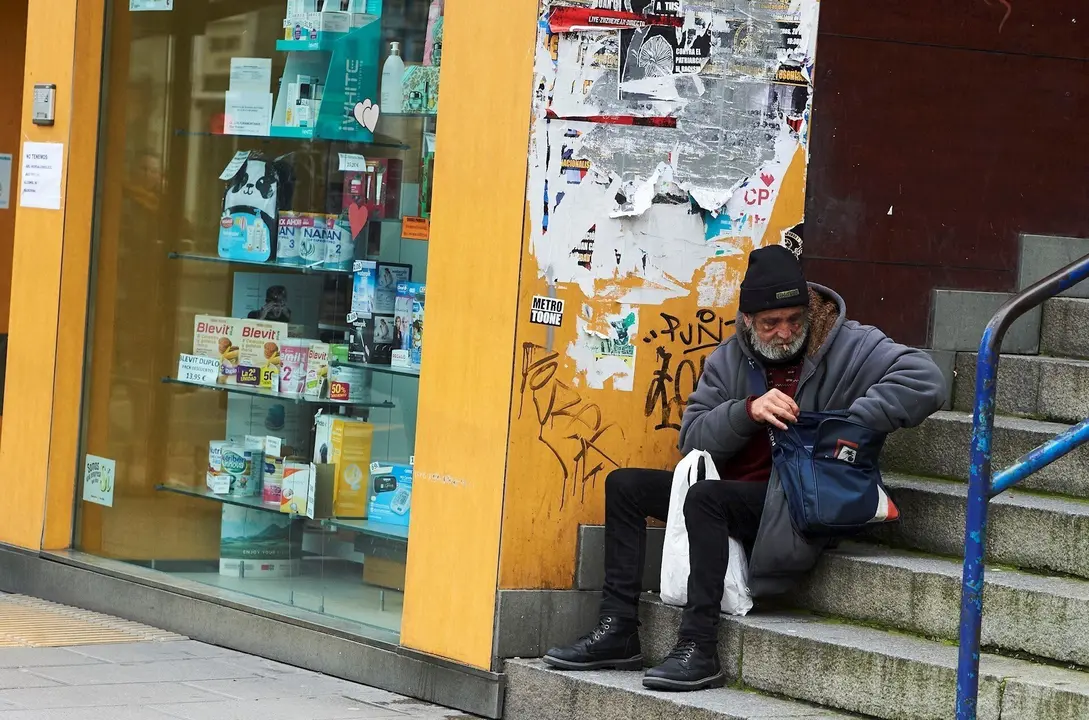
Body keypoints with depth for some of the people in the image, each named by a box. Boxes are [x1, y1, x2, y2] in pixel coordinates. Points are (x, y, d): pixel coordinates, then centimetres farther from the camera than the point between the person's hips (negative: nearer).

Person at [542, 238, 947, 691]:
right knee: (624, 485, 2)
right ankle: (618, 632, -5)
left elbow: (925, 381, -21)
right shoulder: (730, 359, 7)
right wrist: (748, 410, -21)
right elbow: (693, 439, -2)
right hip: (734, 492, 7)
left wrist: (849, 426, -27)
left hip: (797, 505, -7)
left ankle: (699, 650, -31)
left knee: (706, 497, -31)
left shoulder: (849, 348, -8)